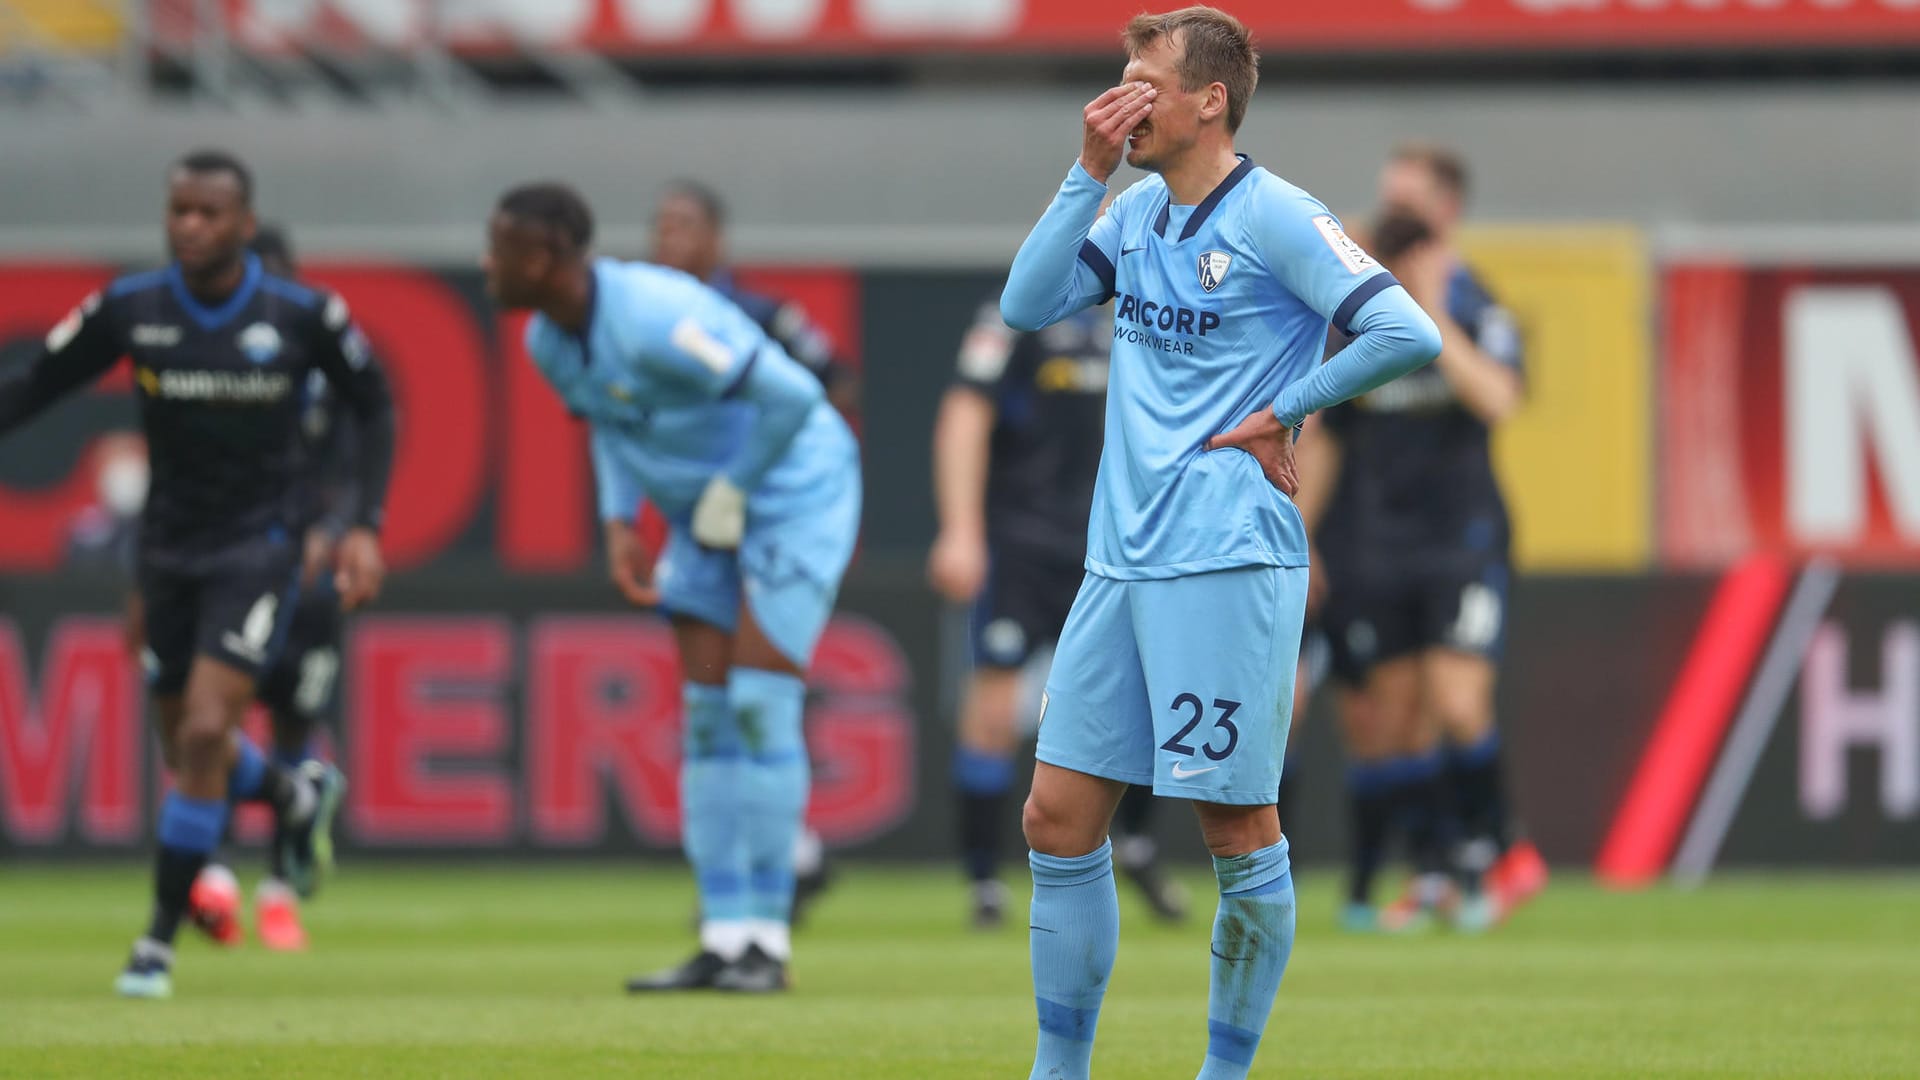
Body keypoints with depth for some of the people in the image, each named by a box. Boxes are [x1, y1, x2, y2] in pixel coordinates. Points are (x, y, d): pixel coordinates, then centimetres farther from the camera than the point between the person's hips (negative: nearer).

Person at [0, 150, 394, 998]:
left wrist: (366, 528, -6)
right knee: (186, 746, 10)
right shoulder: (130, 311, -6)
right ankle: (298, 798, 45)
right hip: (169, 547, 3)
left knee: (205, 732, -16)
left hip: (258, 547, -3)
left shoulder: (303, 317, -11)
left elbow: (375, 409, 3)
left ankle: (160, 942, -5)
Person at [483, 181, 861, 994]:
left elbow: (790, 396, -28)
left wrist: (730, 495, -18)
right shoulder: (548, 340, -1)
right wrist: (620, 523, 5)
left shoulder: (653, 319, -29)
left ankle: (768, 942, -8)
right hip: (708, 510, 9)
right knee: (707, 718, 2)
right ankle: (726, 937, 4)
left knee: (760, 705, -13)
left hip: (795, 493, -9)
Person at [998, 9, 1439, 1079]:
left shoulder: (1276, 218, -9)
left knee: (1240, 830, -2)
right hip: (1123, 560, 8)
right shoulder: (1137, 213, 14)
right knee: (1060, 819, 5)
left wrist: (1285, 411, -8)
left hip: (1228, 566, -8)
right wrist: (1091, 172, 1)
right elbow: (1028, 306, 7)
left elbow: (1409, 336, -16)